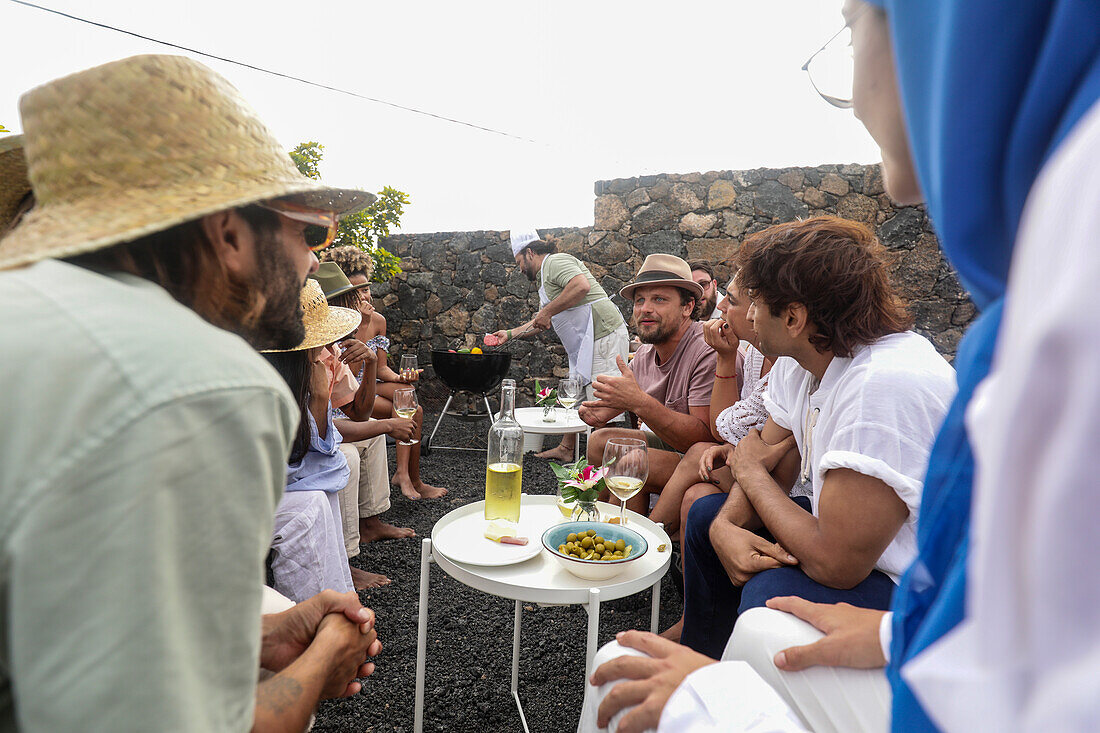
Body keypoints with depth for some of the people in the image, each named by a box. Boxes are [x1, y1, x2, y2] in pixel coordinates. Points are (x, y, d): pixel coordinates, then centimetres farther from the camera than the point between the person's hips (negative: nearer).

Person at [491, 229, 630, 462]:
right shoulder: (543, 277, 25)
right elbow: (541, 322, 33)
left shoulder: (555, 262, -7)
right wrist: (510, 334, 34)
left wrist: (548, 311, -20)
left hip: (604, 336, -11)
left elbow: (581, 286, -27)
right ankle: (566, 449, 24)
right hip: (585, 346, 11)